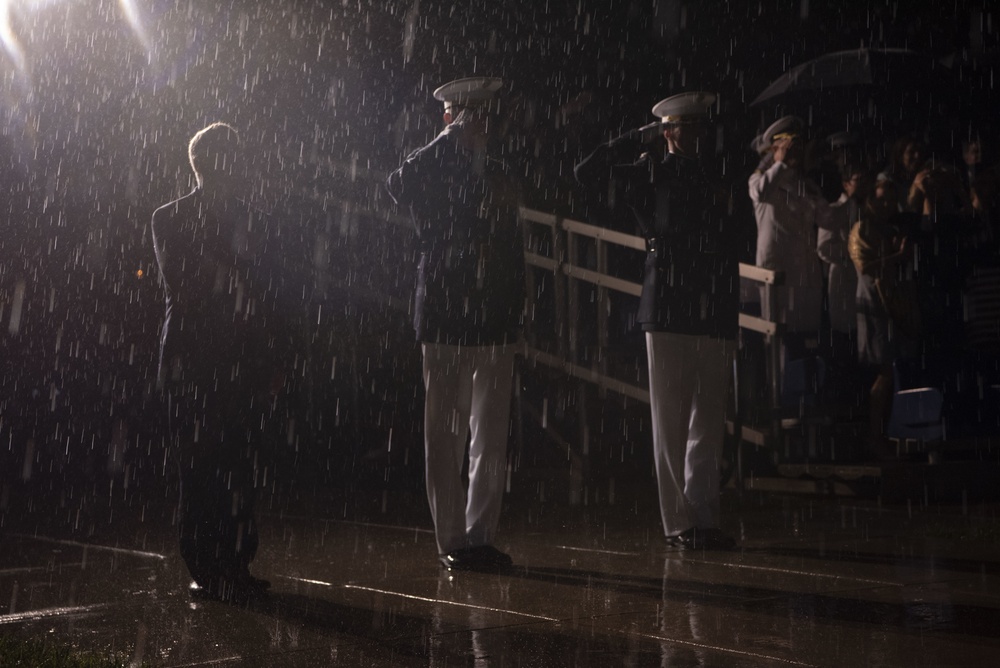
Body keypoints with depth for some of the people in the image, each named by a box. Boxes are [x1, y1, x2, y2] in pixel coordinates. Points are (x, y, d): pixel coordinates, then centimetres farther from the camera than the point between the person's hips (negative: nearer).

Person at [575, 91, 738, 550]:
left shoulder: (718, 174, 16)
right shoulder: (650, 173, 5)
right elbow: (588, 173, -1)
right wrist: (642, 136, 1)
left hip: (715, 310, 4)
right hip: (668, 310, -4)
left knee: (709, 421, 6)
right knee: (671, 420, -1)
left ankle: (703, 520, 14)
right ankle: (678, 522, 7)